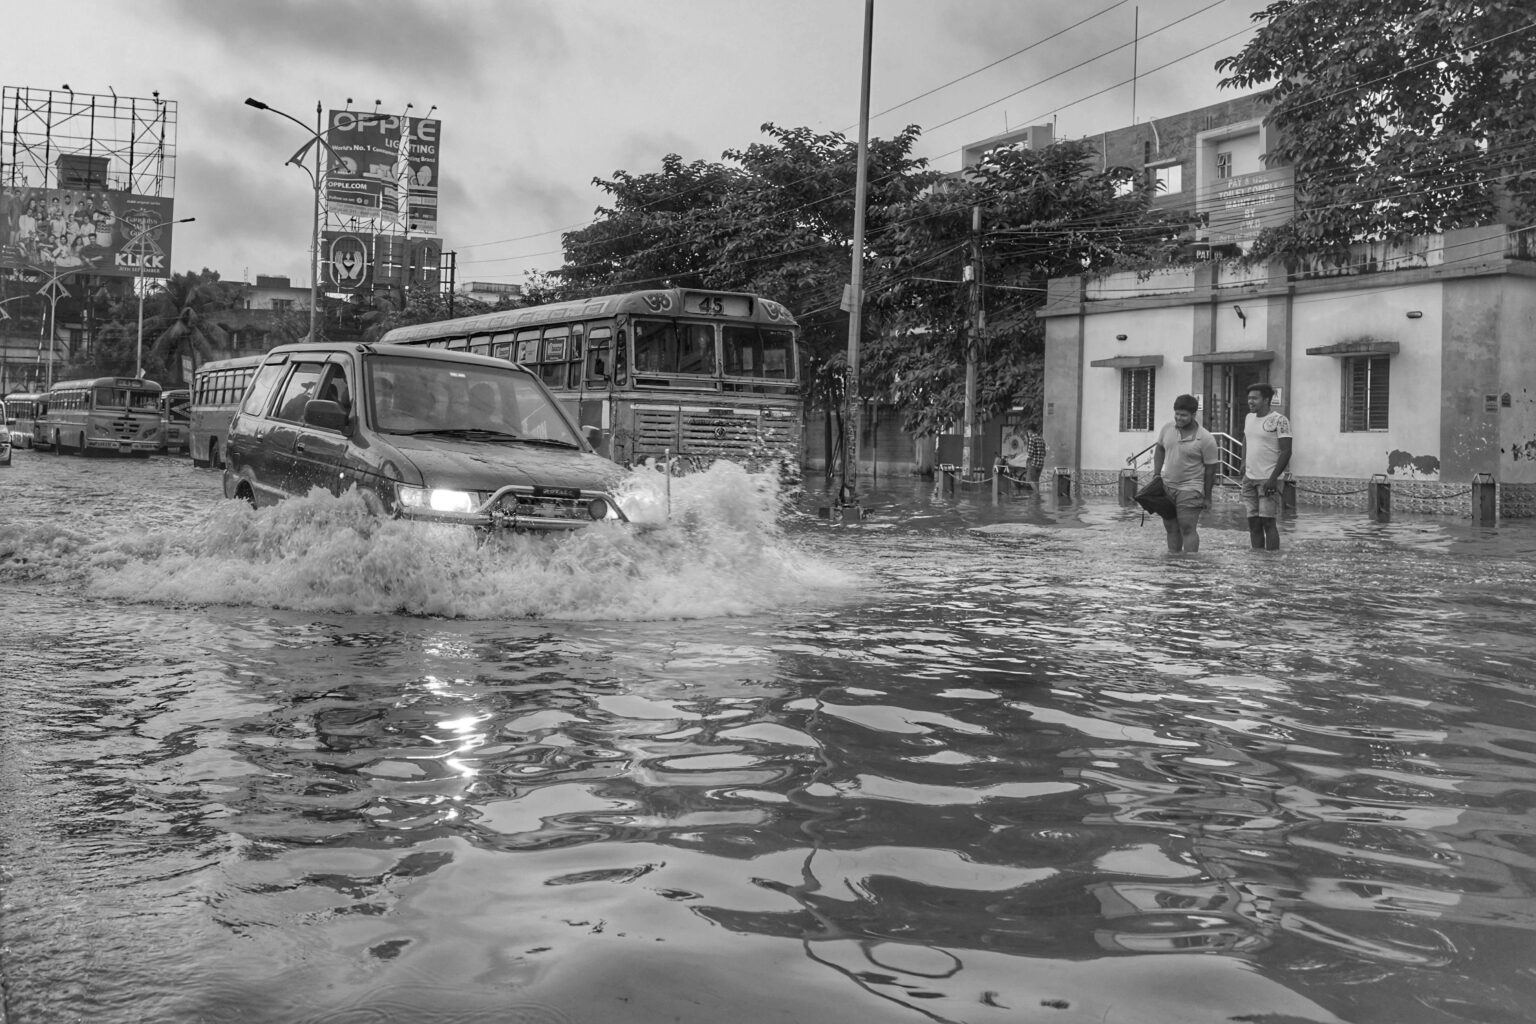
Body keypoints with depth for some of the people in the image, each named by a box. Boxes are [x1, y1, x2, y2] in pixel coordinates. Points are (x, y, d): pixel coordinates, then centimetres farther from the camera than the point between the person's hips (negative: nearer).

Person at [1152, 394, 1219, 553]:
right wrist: (1156, 474, 7)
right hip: (1166, 486, 6)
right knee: (1171, 527, 11)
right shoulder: (1167, 429, 1)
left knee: (1188, 528, -11)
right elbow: (1160, 450, 17)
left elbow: (1210, 469, -7)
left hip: (1190, 489, -6)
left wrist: (1207, 497, -4)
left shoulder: (1205, 439, -13)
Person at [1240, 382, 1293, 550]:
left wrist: (1273, 478, -18)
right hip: (1249, 479, 7)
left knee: (1267, 522, -8)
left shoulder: (1279, 420, -9)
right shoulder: (1249, 418, 12)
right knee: (1253, 522, 7)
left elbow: (1286, 451, -12)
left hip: (1268, 480, -7)